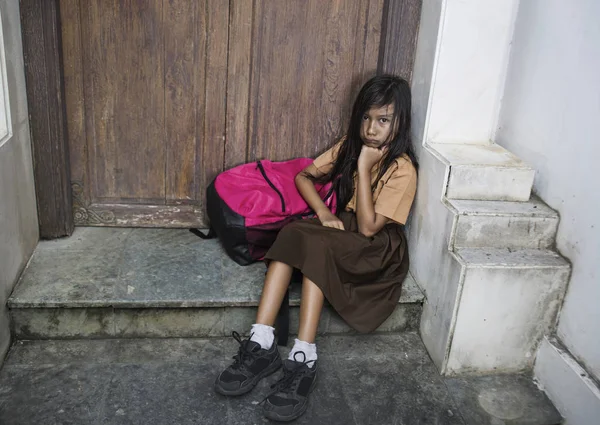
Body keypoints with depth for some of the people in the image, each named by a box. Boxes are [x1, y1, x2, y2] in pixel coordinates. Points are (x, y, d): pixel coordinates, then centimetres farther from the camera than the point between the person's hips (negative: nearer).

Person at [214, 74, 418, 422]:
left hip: (379, 249, -6)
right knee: (292, 234, -27)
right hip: (341, 231, 6)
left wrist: (364, 168, -23)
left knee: (315, 245, -34)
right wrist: (323, 213, -11)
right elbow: (304, 176, 5)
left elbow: (368, 227, -22)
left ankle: (304, 360, -37)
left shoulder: (402, 170, -16)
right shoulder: (350, 146, 3)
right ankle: (262, 345, -34)